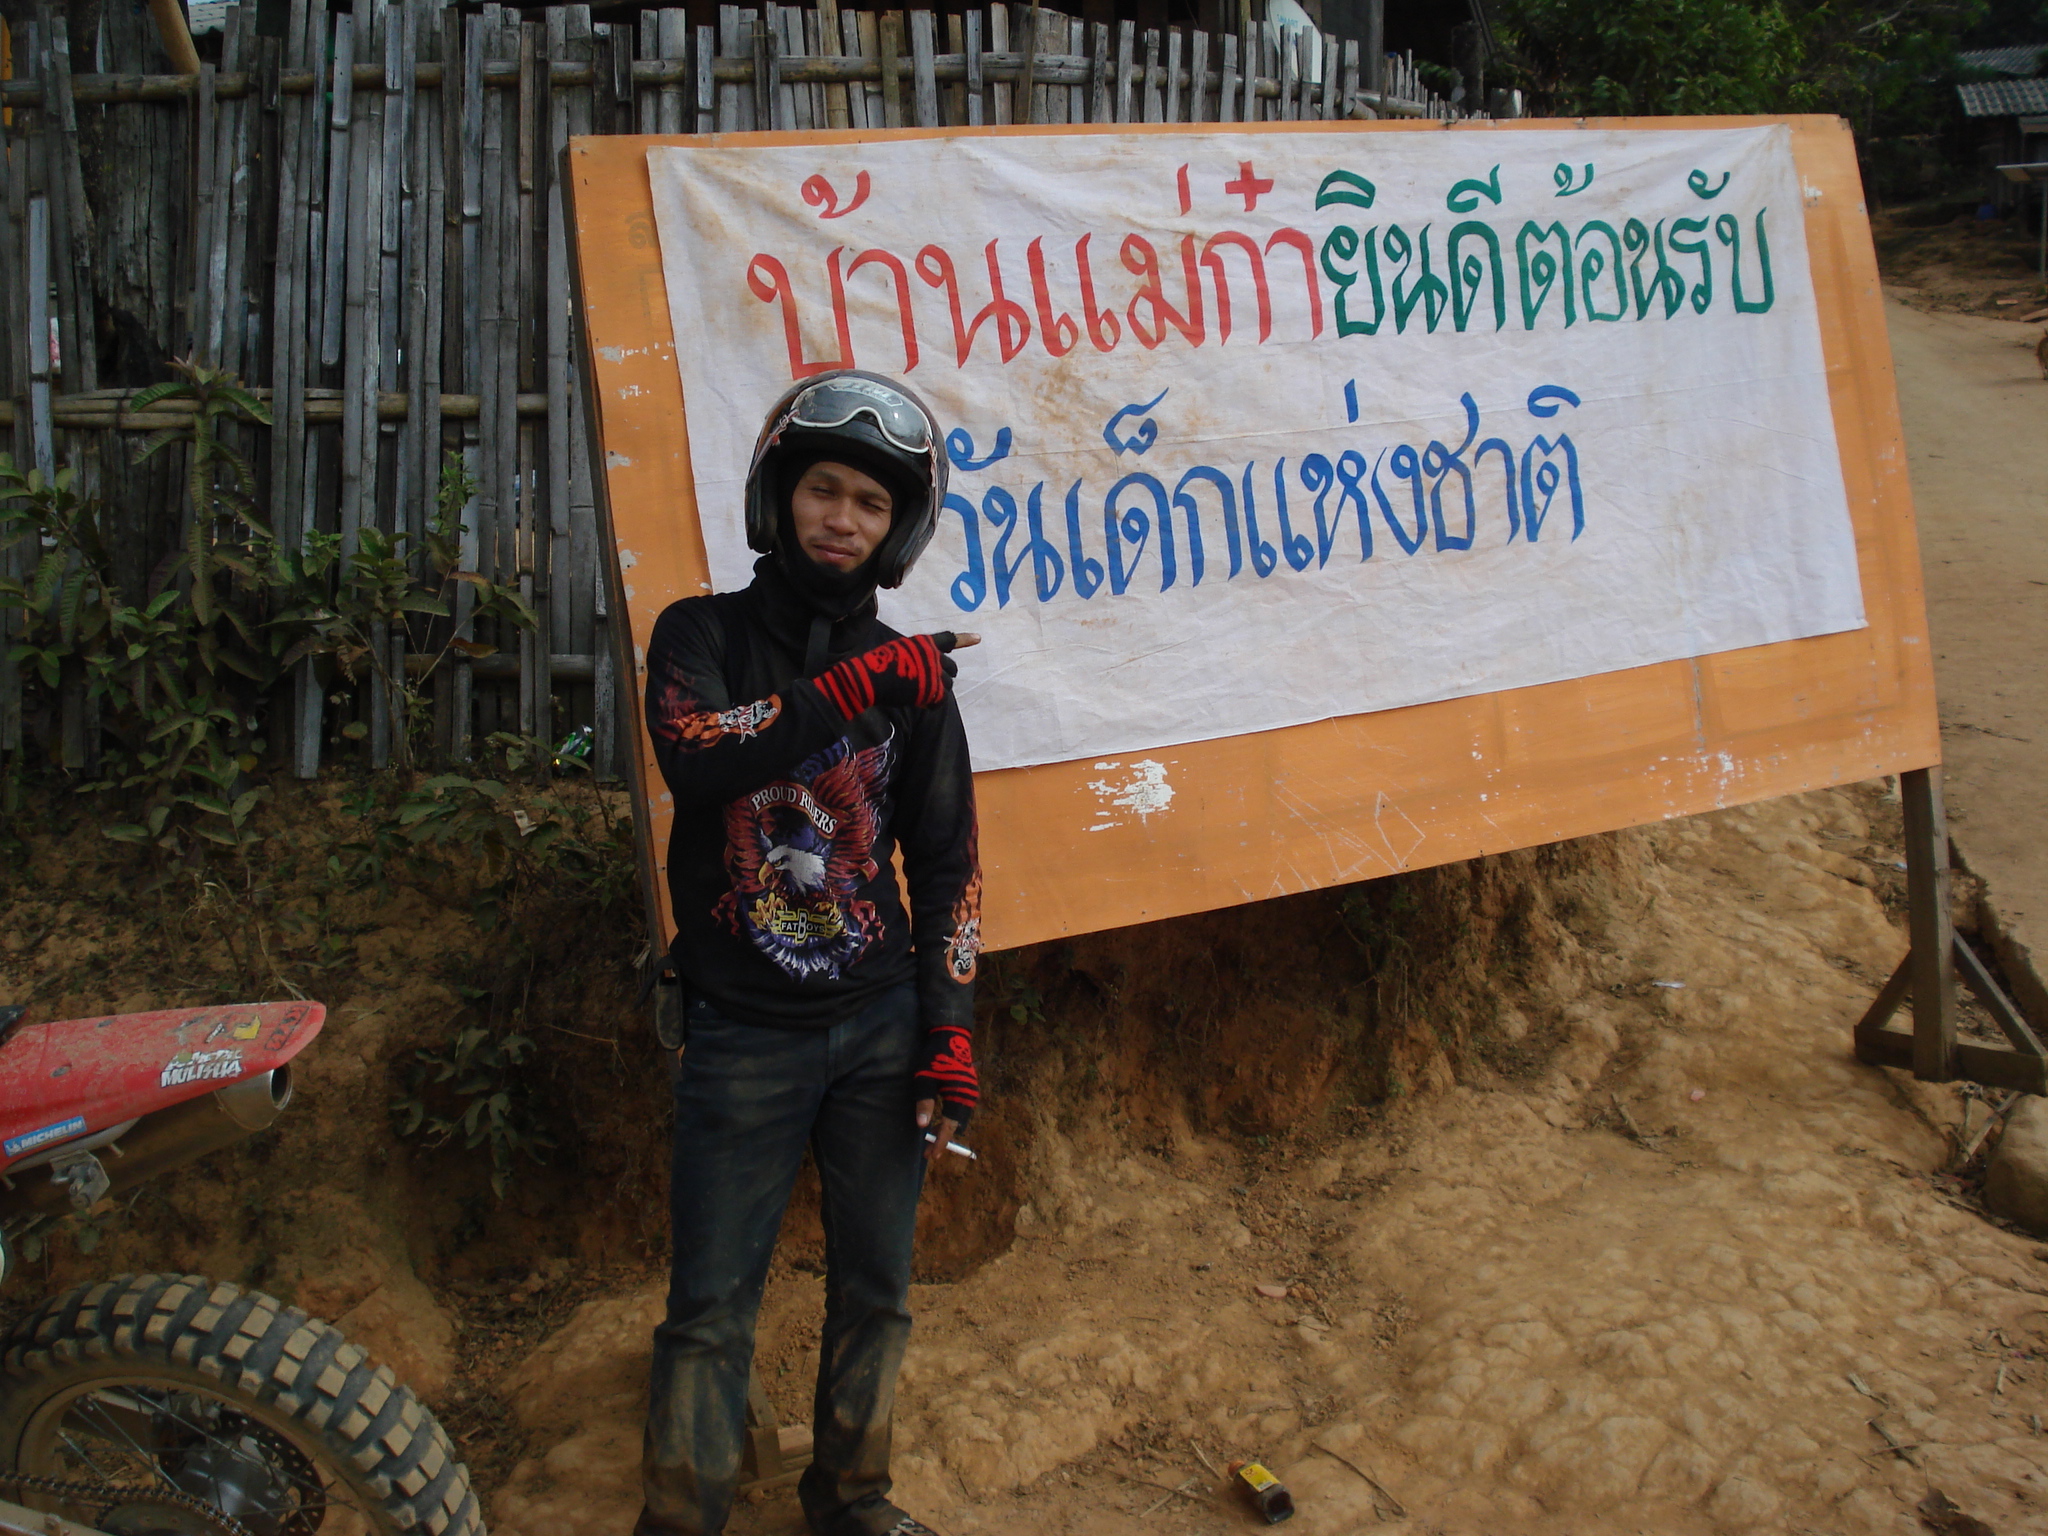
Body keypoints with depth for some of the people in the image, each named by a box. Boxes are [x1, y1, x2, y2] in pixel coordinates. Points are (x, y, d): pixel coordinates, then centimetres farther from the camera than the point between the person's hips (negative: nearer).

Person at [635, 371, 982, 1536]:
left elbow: (947, 861, 7)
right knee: (713, 1309, 2)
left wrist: (951, 1032, 1)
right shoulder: (704, 635, 1)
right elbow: (696, 756, -21)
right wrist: (855, 688, -23)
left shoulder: (911, 674, 7)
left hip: (880, 1026, 3)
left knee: (877, 1292, 13)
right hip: (743, 1035, -3)